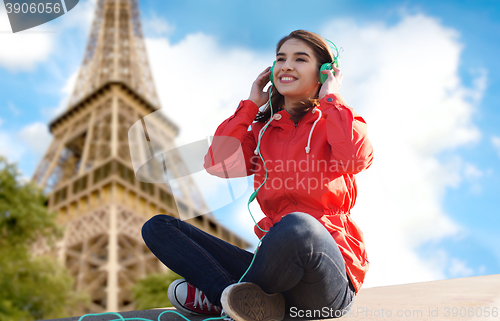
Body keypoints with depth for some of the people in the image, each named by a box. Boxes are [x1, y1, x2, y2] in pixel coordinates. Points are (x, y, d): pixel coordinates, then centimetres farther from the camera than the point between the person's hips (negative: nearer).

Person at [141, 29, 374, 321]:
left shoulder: (337, 120, 6)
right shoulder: (262, 129, 17)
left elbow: (357, 159, -19)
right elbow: (217, 163, -1)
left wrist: (331, 99, -4)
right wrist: (251, 105, 8)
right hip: (277, 262, 5)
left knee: (297, 225, -41)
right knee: (159, 227, -1)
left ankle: (219, 297, -14)